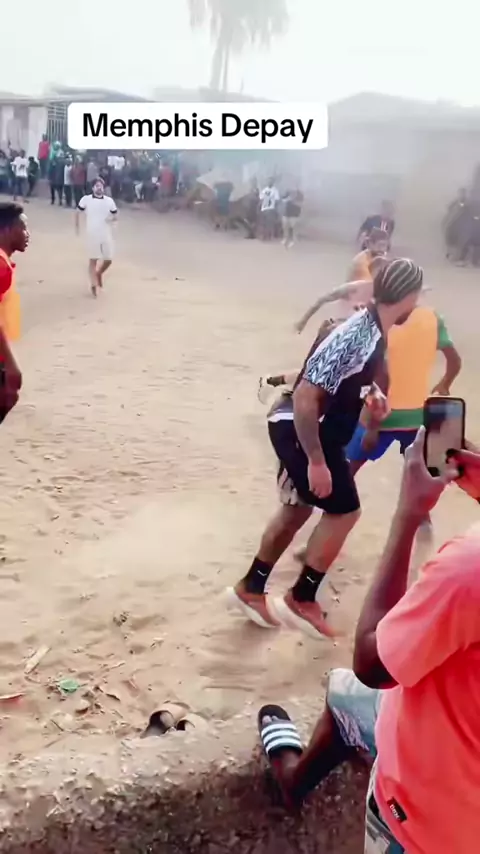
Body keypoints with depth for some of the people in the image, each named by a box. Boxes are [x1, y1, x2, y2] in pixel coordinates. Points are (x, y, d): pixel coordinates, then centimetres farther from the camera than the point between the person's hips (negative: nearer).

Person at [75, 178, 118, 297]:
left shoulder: (109, 201, 3)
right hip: (92, 235, -3)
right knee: (93, 259, 1)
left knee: (108, 260, 5)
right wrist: (77, 226, 0)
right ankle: (93, 284, 9)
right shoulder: (85, 199, -3)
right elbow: (77, 212, 8)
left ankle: (99, 273, 36)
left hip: (106, 234, 3)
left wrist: (111, 218, -12)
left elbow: (115, 216, 11)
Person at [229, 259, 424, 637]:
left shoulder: (374, 332, 2)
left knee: (297, 509, 19)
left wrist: (369, 394, 6)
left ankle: (251, 588, 33)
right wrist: (316, 461, -27)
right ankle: (301, 599, 14)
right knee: (344, 511, -1)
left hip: (311, 429, 10)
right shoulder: (355, 338, -28)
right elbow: (305, 398, -29)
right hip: (300, 430, -10)